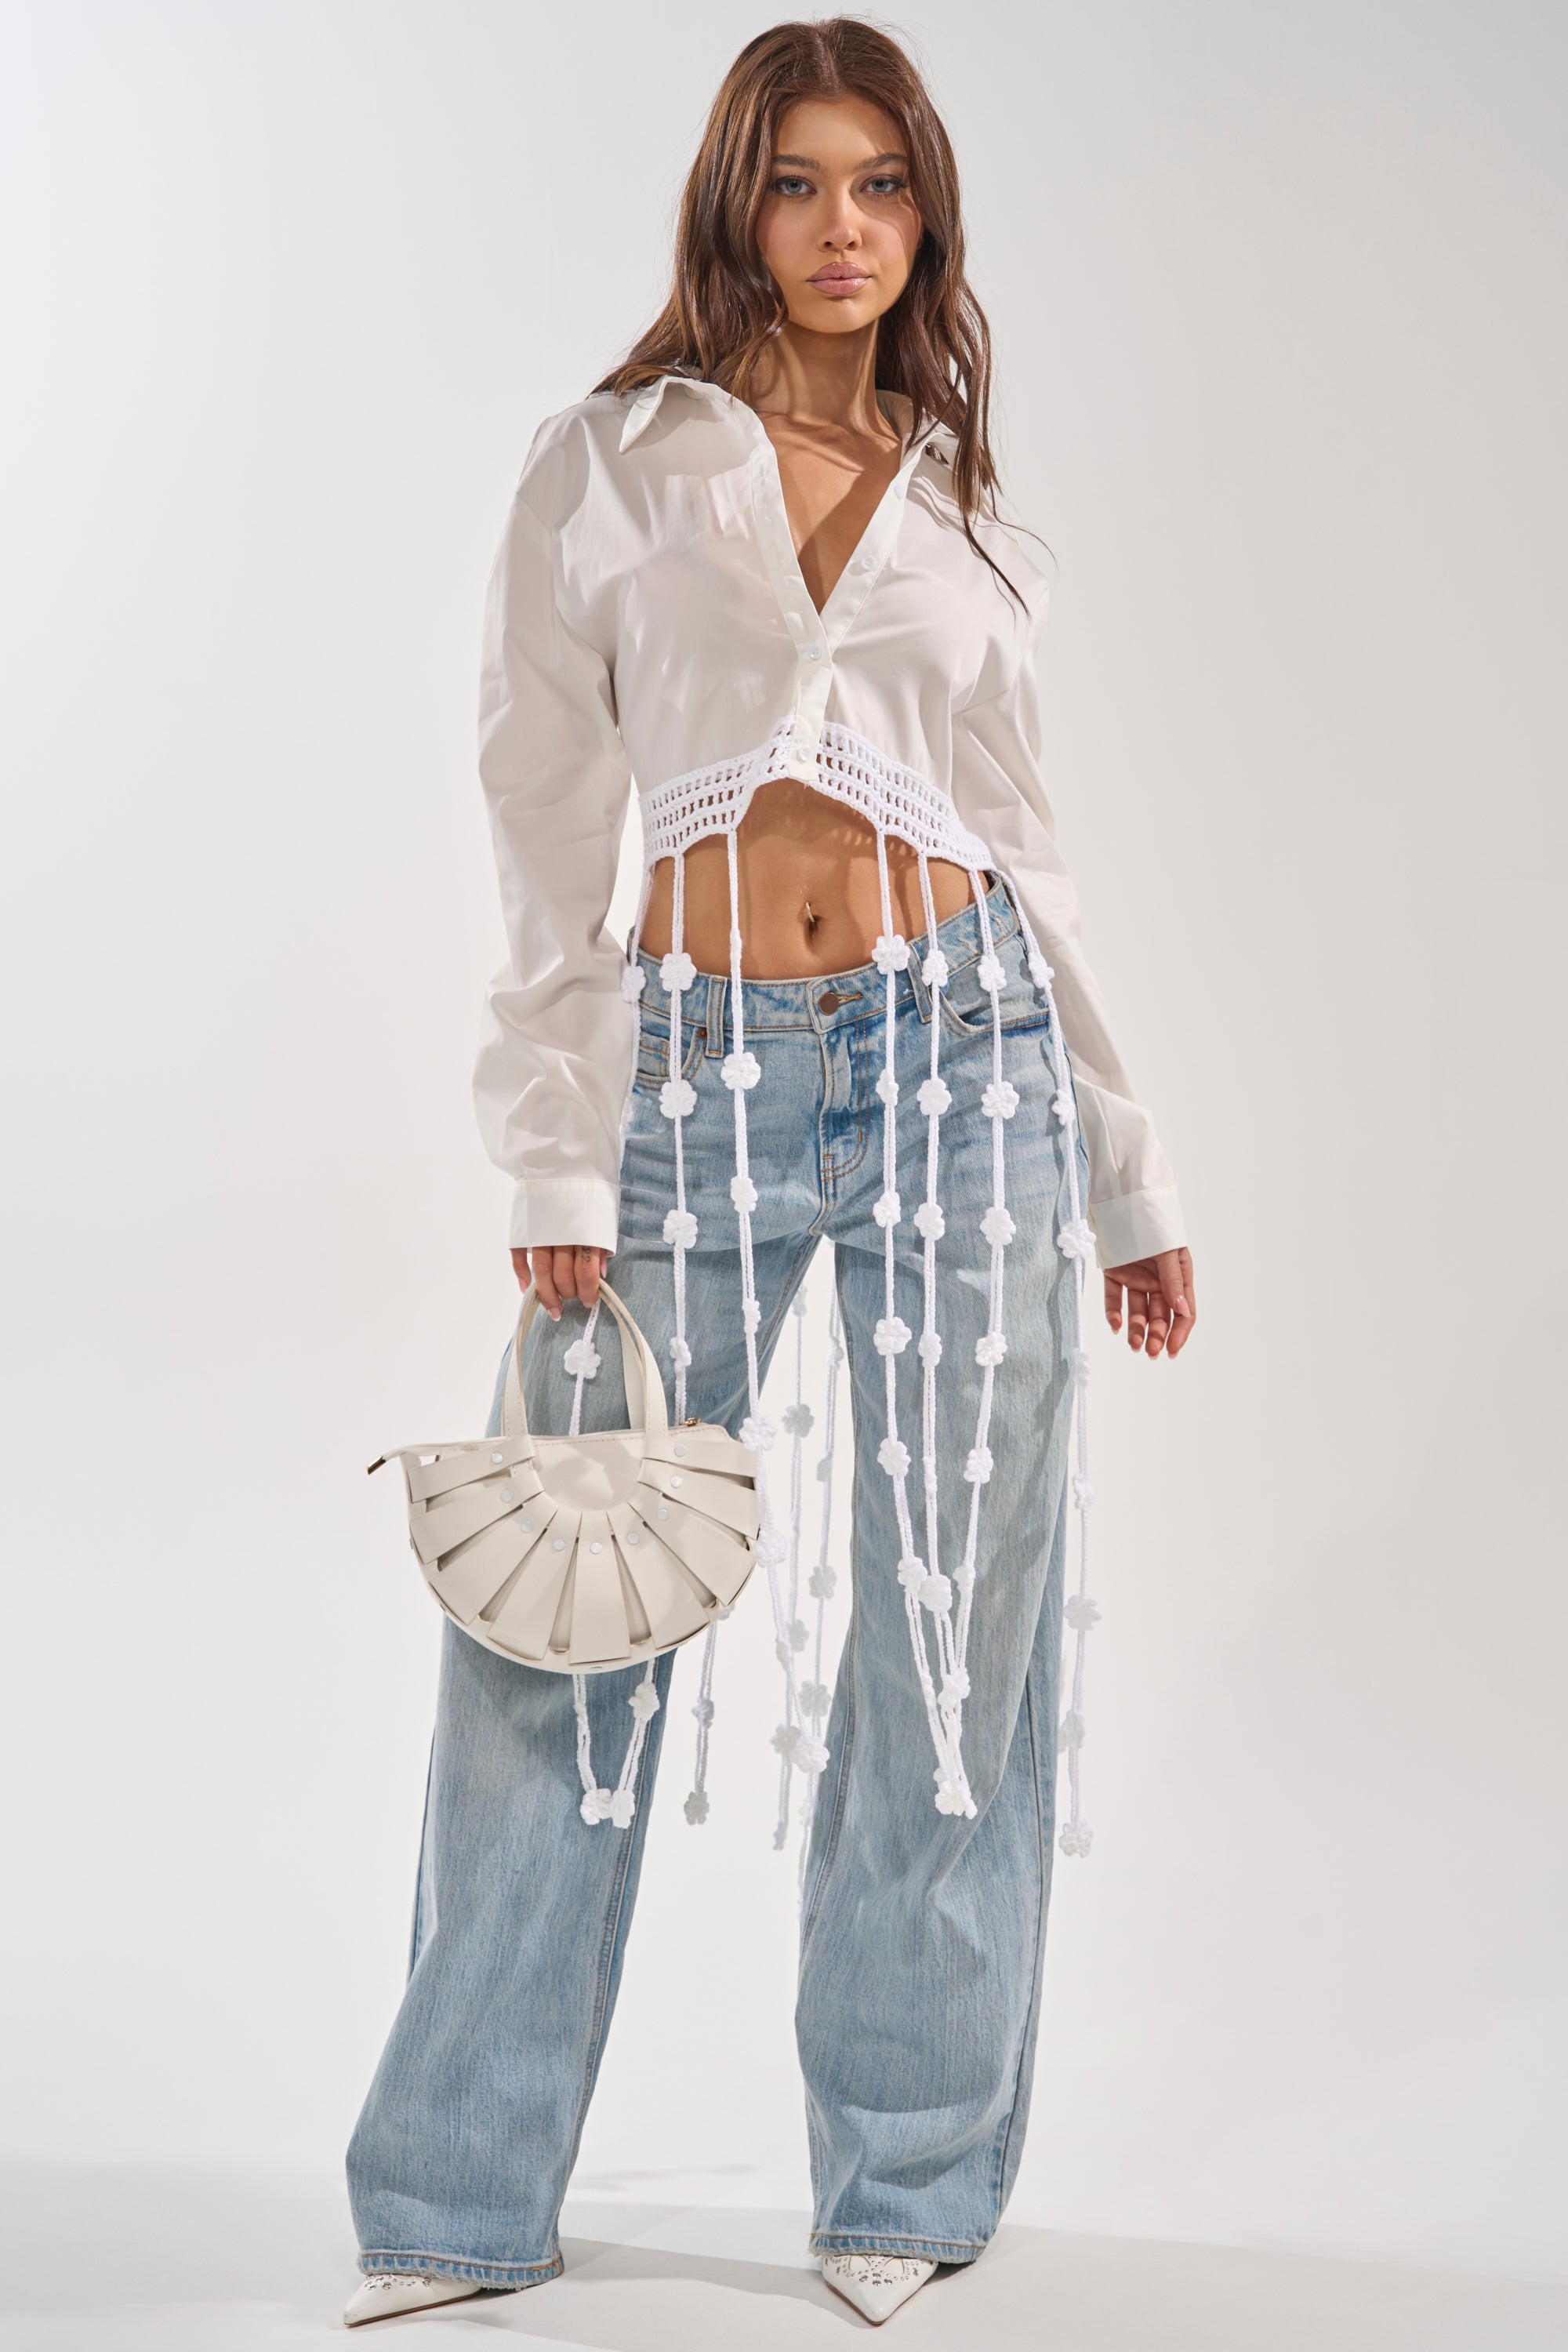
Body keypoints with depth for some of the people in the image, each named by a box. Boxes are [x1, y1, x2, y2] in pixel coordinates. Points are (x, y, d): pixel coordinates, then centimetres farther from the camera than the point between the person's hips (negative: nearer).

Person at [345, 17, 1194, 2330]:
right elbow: (551, 836, -1)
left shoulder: (962, 505, 13)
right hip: (700, 1076, -2)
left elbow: (1021, 840, 15)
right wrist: (558, 1167, -9)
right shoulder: (612, 466, 5)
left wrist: (1133, 1178, 13)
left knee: (957, 1623, 5)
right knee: (568, 1622, 0)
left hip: (965, 1059, 2)